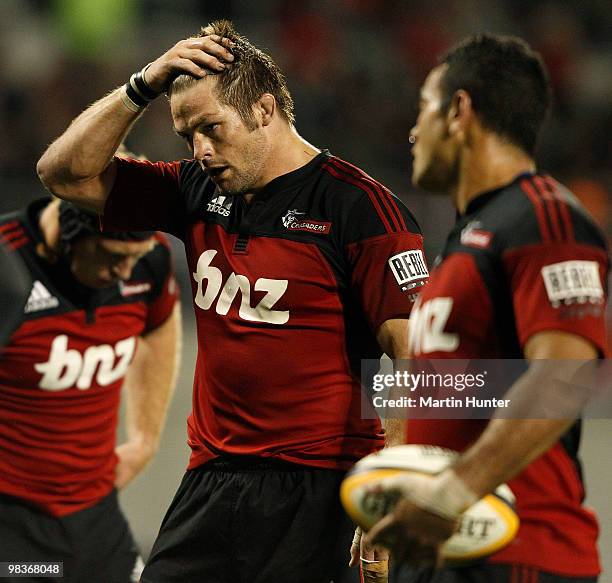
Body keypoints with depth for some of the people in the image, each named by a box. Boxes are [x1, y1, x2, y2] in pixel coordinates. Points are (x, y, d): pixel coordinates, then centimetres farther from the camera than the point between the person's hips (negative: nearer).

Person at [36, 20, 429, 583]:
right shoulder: (199, 192, 11)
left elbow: (415, 356, -12)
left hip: (316, 493, -6)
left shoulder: (357, 204, -8)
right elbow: (67, 173, 16)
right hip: (212, 481, 6)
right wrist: (144, 85, 3)